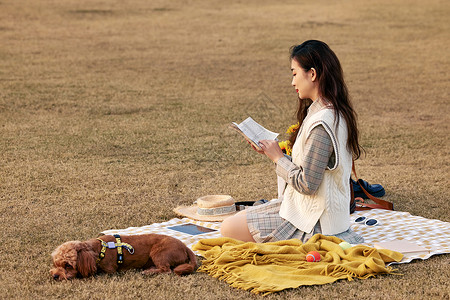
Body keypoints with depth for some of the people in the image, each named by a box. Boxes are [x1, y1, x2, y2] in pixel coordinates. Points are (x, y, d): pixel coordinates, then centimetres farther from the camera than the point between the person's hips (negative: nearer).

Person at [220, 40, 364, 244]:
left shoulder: (321, 123, -25)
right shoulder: (334, 113, 7)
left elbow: (306, 184, -24)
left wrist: (278, 158, -9)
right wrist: (271, 152, 5)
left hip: (314, 223, -10)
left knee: (229, 229, -8)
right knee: (240, 217, 19)